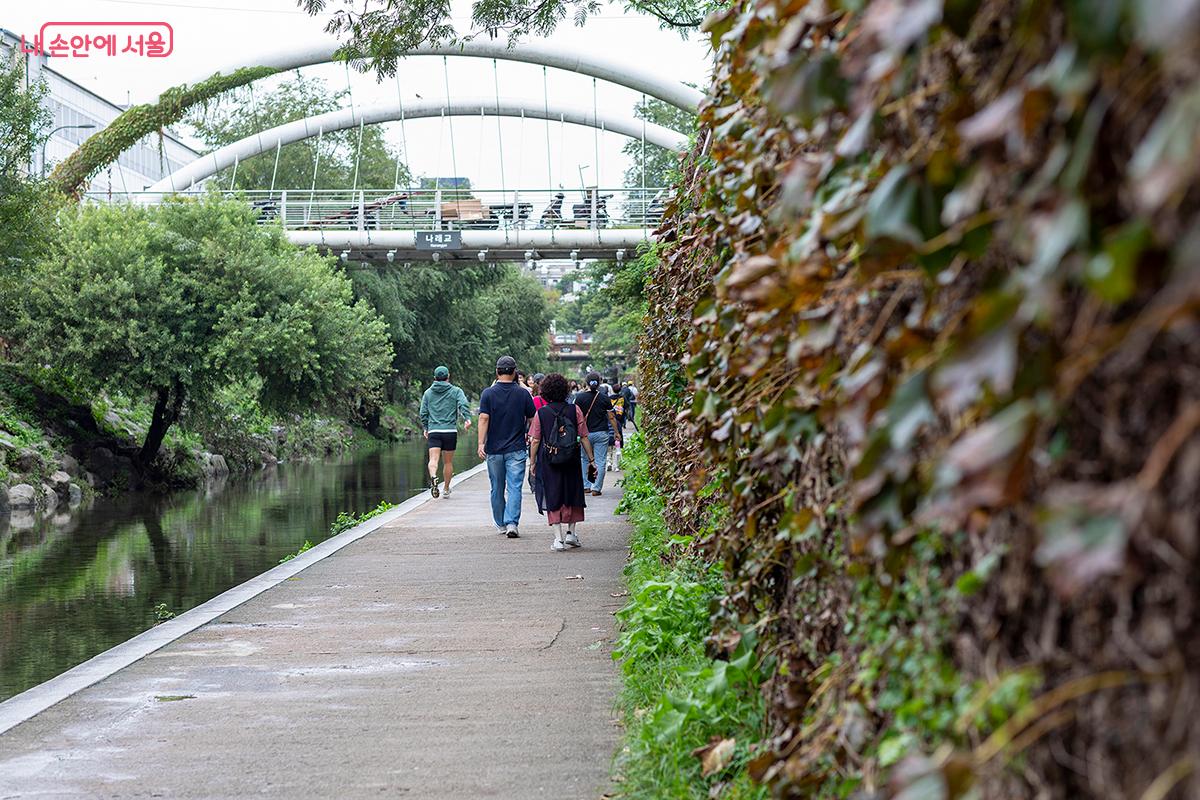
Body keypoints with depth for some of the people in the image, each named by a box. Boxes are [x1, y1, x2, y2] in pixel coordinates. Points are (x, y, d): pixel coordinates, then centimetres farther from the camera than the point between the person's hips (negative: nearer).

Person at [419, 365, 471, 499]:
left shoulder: (428, 393, 11)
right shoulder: (456, 391, 5)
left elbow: (423, 413, 12)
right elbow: (463, 405, -13)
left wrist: (425, 428, 24)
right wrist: (467, 419, -23)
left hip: (433, 431, 0)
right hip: (450, 431, 0)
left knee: (433, 459, -11)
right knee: (448, 462, 11)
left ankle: (433, 477, -40)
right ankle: (446, 489, 22)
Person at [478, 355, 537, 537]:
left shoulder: (488, 393, -3)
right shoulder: (523, 393, -2)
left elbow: (484, 418, -11)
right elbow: (532, 419, 4)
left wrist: (481, 443, -11)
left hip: (494, 449, 1)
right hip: (516, 449, -1)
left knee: (497, 489, 13)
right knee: (514, 488, -4)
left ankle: (500, 524, 24)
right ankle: (512, 523, -18)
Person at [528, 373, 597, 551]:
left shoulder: (541, 413, -6)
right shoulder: (575, 410, -4)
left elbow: (535, 441, -3)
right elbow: (584, 437, -2)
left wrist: (532, 463, 7)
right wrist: (591, 460, 5)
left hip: (548, 463, -1)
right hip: (571, 462, 1)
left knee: (553, 498, 6)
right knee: (573, 495, 19)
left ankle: (558, 538, 0)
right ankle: (571, 533, 20)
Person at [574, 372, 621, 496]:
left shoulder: (580, 397, -5)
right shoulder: (604, 398, -2)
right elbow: (611, 418, 3)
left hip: (585, 433, 0)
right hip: (601, 433, 0)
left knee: (584, 459, 16)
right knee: (600, 461, 3)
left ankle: (585, 486, 15)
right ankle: (596, 488, 1)